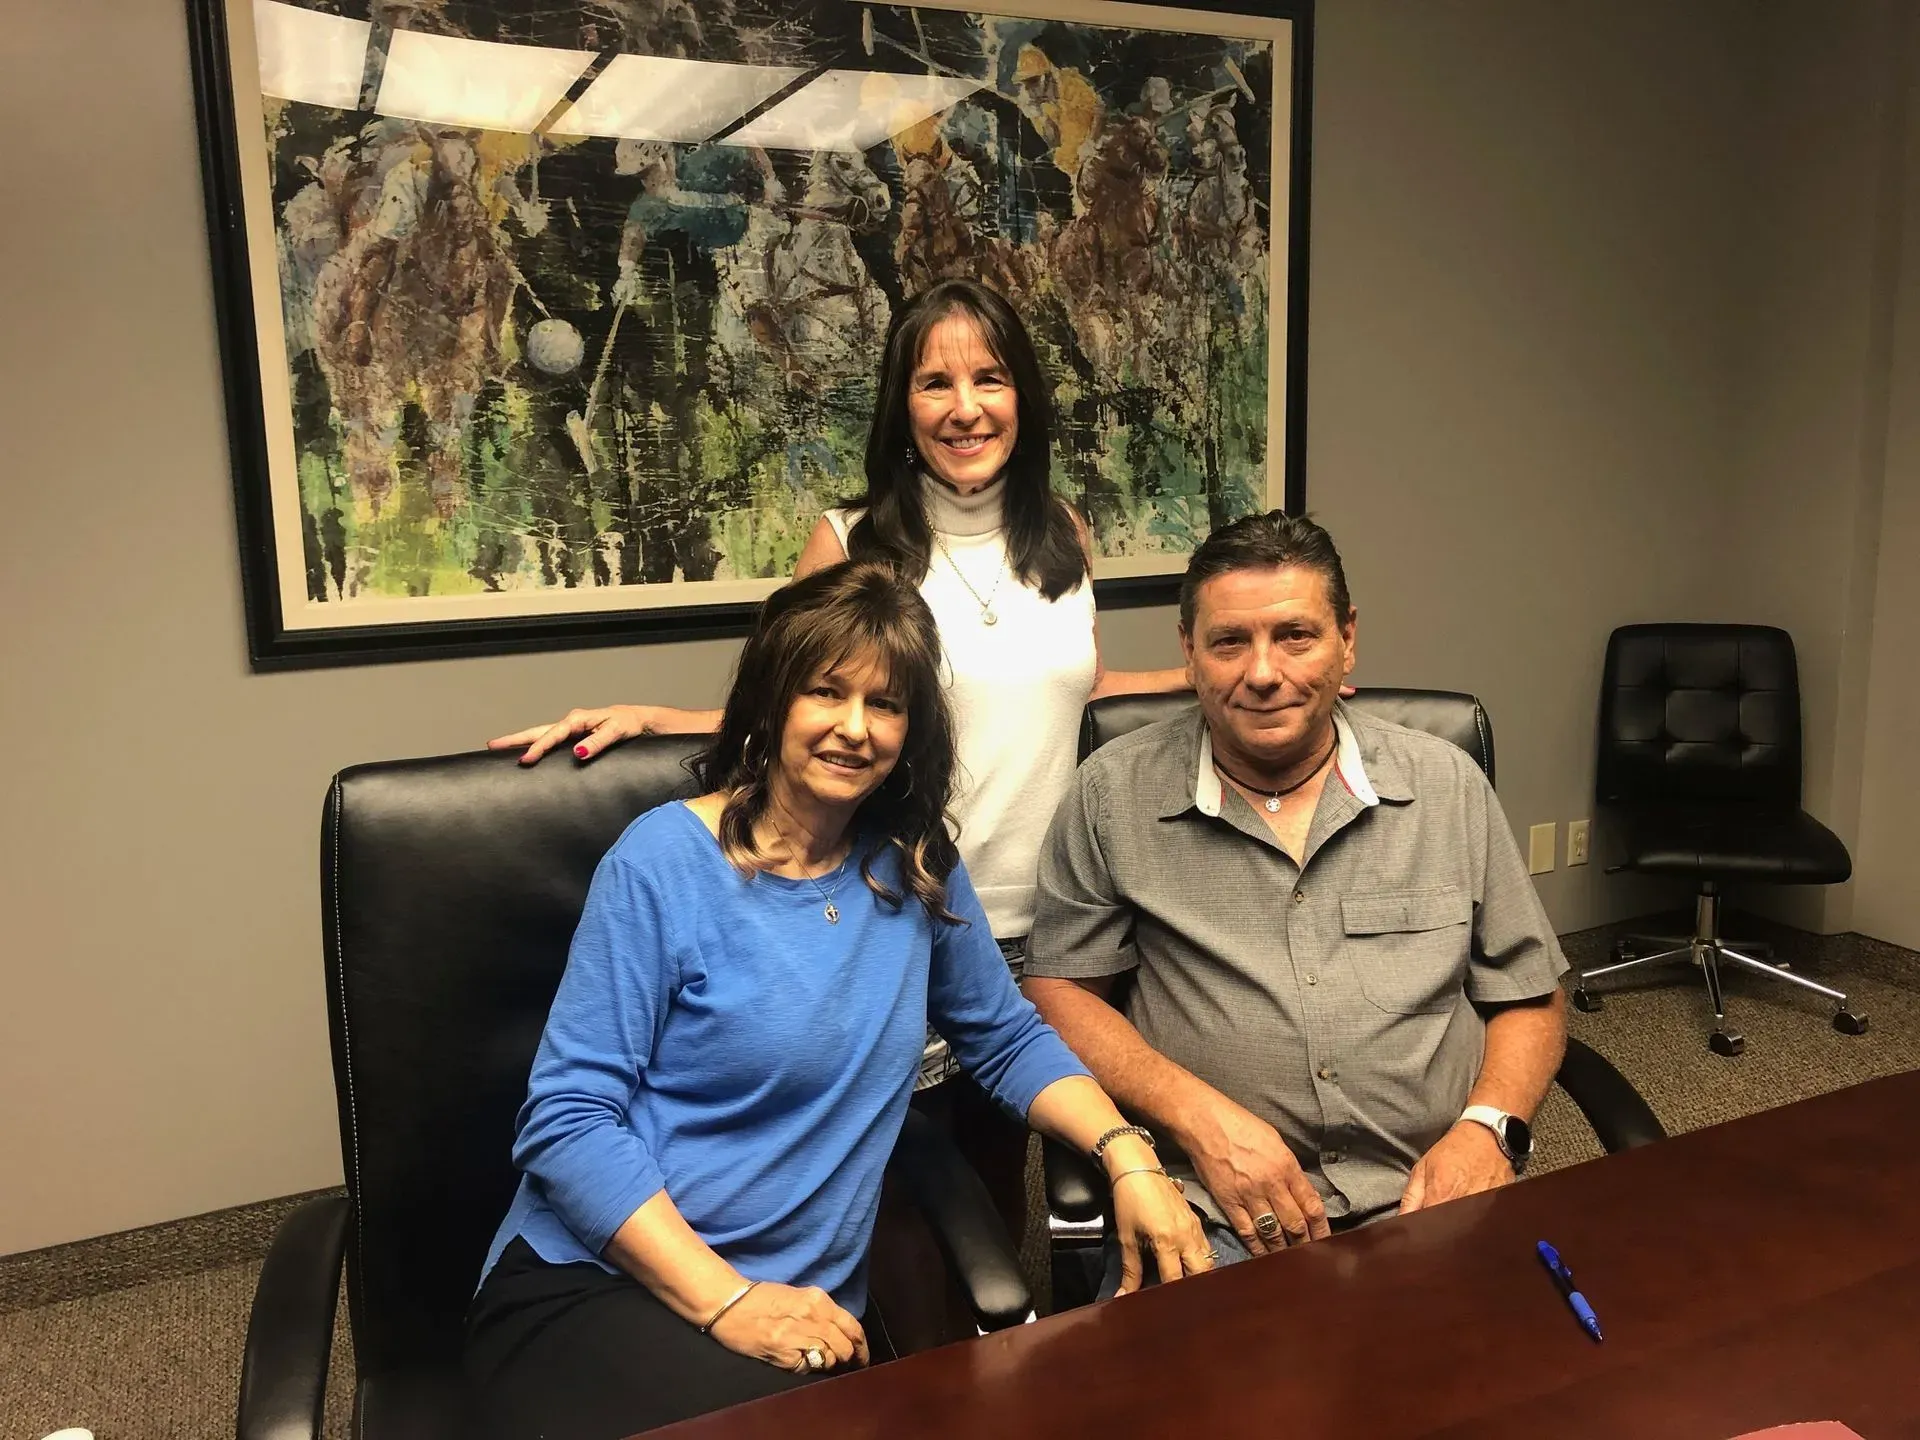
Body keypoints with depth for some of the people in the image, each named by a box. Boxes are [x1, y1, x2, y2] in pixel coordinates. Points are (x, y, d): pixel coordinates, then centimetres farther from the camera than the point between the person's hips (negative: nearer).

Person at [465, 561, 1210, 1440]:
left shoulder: (915, 868, 4)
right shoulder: (666, 862, -11)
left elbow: (1006, 1039, 14)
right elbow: (566, 1118, -12)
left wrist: (1125, 1153, -3)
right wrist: (724, 1299, -20)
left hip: (805, 1313, 5)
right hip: (589, 1287, -5)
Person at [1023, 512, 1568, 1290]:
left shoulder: (1447, 784, 8)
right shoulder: (1116, 792, 2)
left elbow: (1527, 1000, 15)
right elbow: (1059, 992, 3)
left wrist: (1488, 1127, -5)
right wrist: (1199, 1117, -11)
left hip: (1434, 1205, 2)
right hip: (1217, 1224, -1)